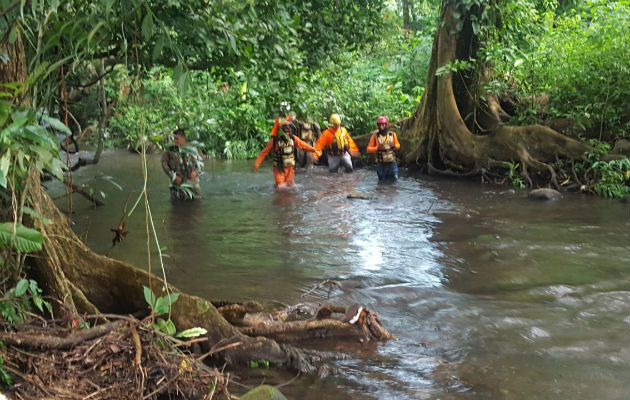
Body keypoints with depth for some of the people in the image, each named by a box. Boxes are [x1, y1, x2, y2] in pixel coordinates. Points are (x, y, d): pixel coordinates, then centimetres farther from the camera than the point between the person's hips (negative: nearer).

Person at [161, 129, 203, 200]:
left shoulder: (192, 149, 3)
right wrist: (173, 176, -7)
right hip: (178, 181, -1)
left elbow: (200, 162, 11)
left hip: (192, 180, 1)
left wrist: (196, 171, -9)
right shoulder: (171, 149, 0)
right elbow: (164, 163, 1)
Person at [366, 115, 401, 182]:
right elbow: (369, 149, -2)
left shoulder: (392, 135, 3)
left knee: (394, 180, 0)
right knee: (382, 182, 4)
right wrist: (377, 148, -20)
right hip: (381, 163, -2)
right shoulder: (375, 136, -3)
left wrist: (394, 145, -8)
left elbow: (398, 146, 16)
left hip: (392, 162, 2)